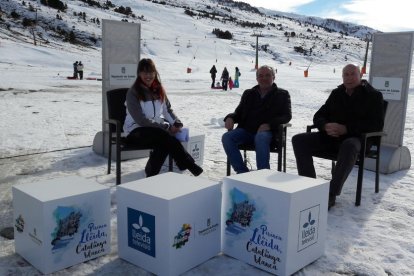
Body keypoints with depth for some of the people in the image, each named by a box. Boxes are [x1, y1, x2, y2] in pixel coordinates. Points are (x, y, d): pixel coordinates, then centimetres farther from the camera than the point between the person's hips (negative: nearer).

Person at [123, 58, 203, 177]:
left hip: (157, 128, 5)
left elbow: (168, 109, 16)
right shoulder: (133, 93, -9)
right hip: (136, 131, -5)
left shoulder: (159, 89, 9)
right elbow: (140, 120, -16)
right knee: (166, 137, -32)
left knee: (164, 143, -32)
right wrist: (167, 127, -20)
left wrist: (177, 123, -6)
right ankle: (191, 166, -25)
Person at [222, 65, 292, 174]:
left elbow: (287, 116, 3)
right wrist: (230, 118, -3)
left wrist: (269, 124, -16)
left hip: (267, 131, -4)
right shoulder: (248, 93, 25)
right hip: (246, 130, 4)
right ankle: (242, 171, -21)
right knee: (227, 137, -24)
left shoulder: (282, 94, 14)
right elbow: (239, 112, 23)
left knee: (261, 138, -39)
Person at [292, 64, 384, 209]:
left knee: (349, 146, -42)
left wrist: (347, 129, -21)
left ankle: (331, 195, -38)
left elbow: (377, 124, -9)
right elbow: (318, 116, 16)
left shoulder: (373, 95, 3)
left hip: (356, 138, -5)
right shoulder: (337, 93, 17)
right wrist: (325, 126, -10)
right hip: (330, 136, 5)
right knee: (299, 140, -15)